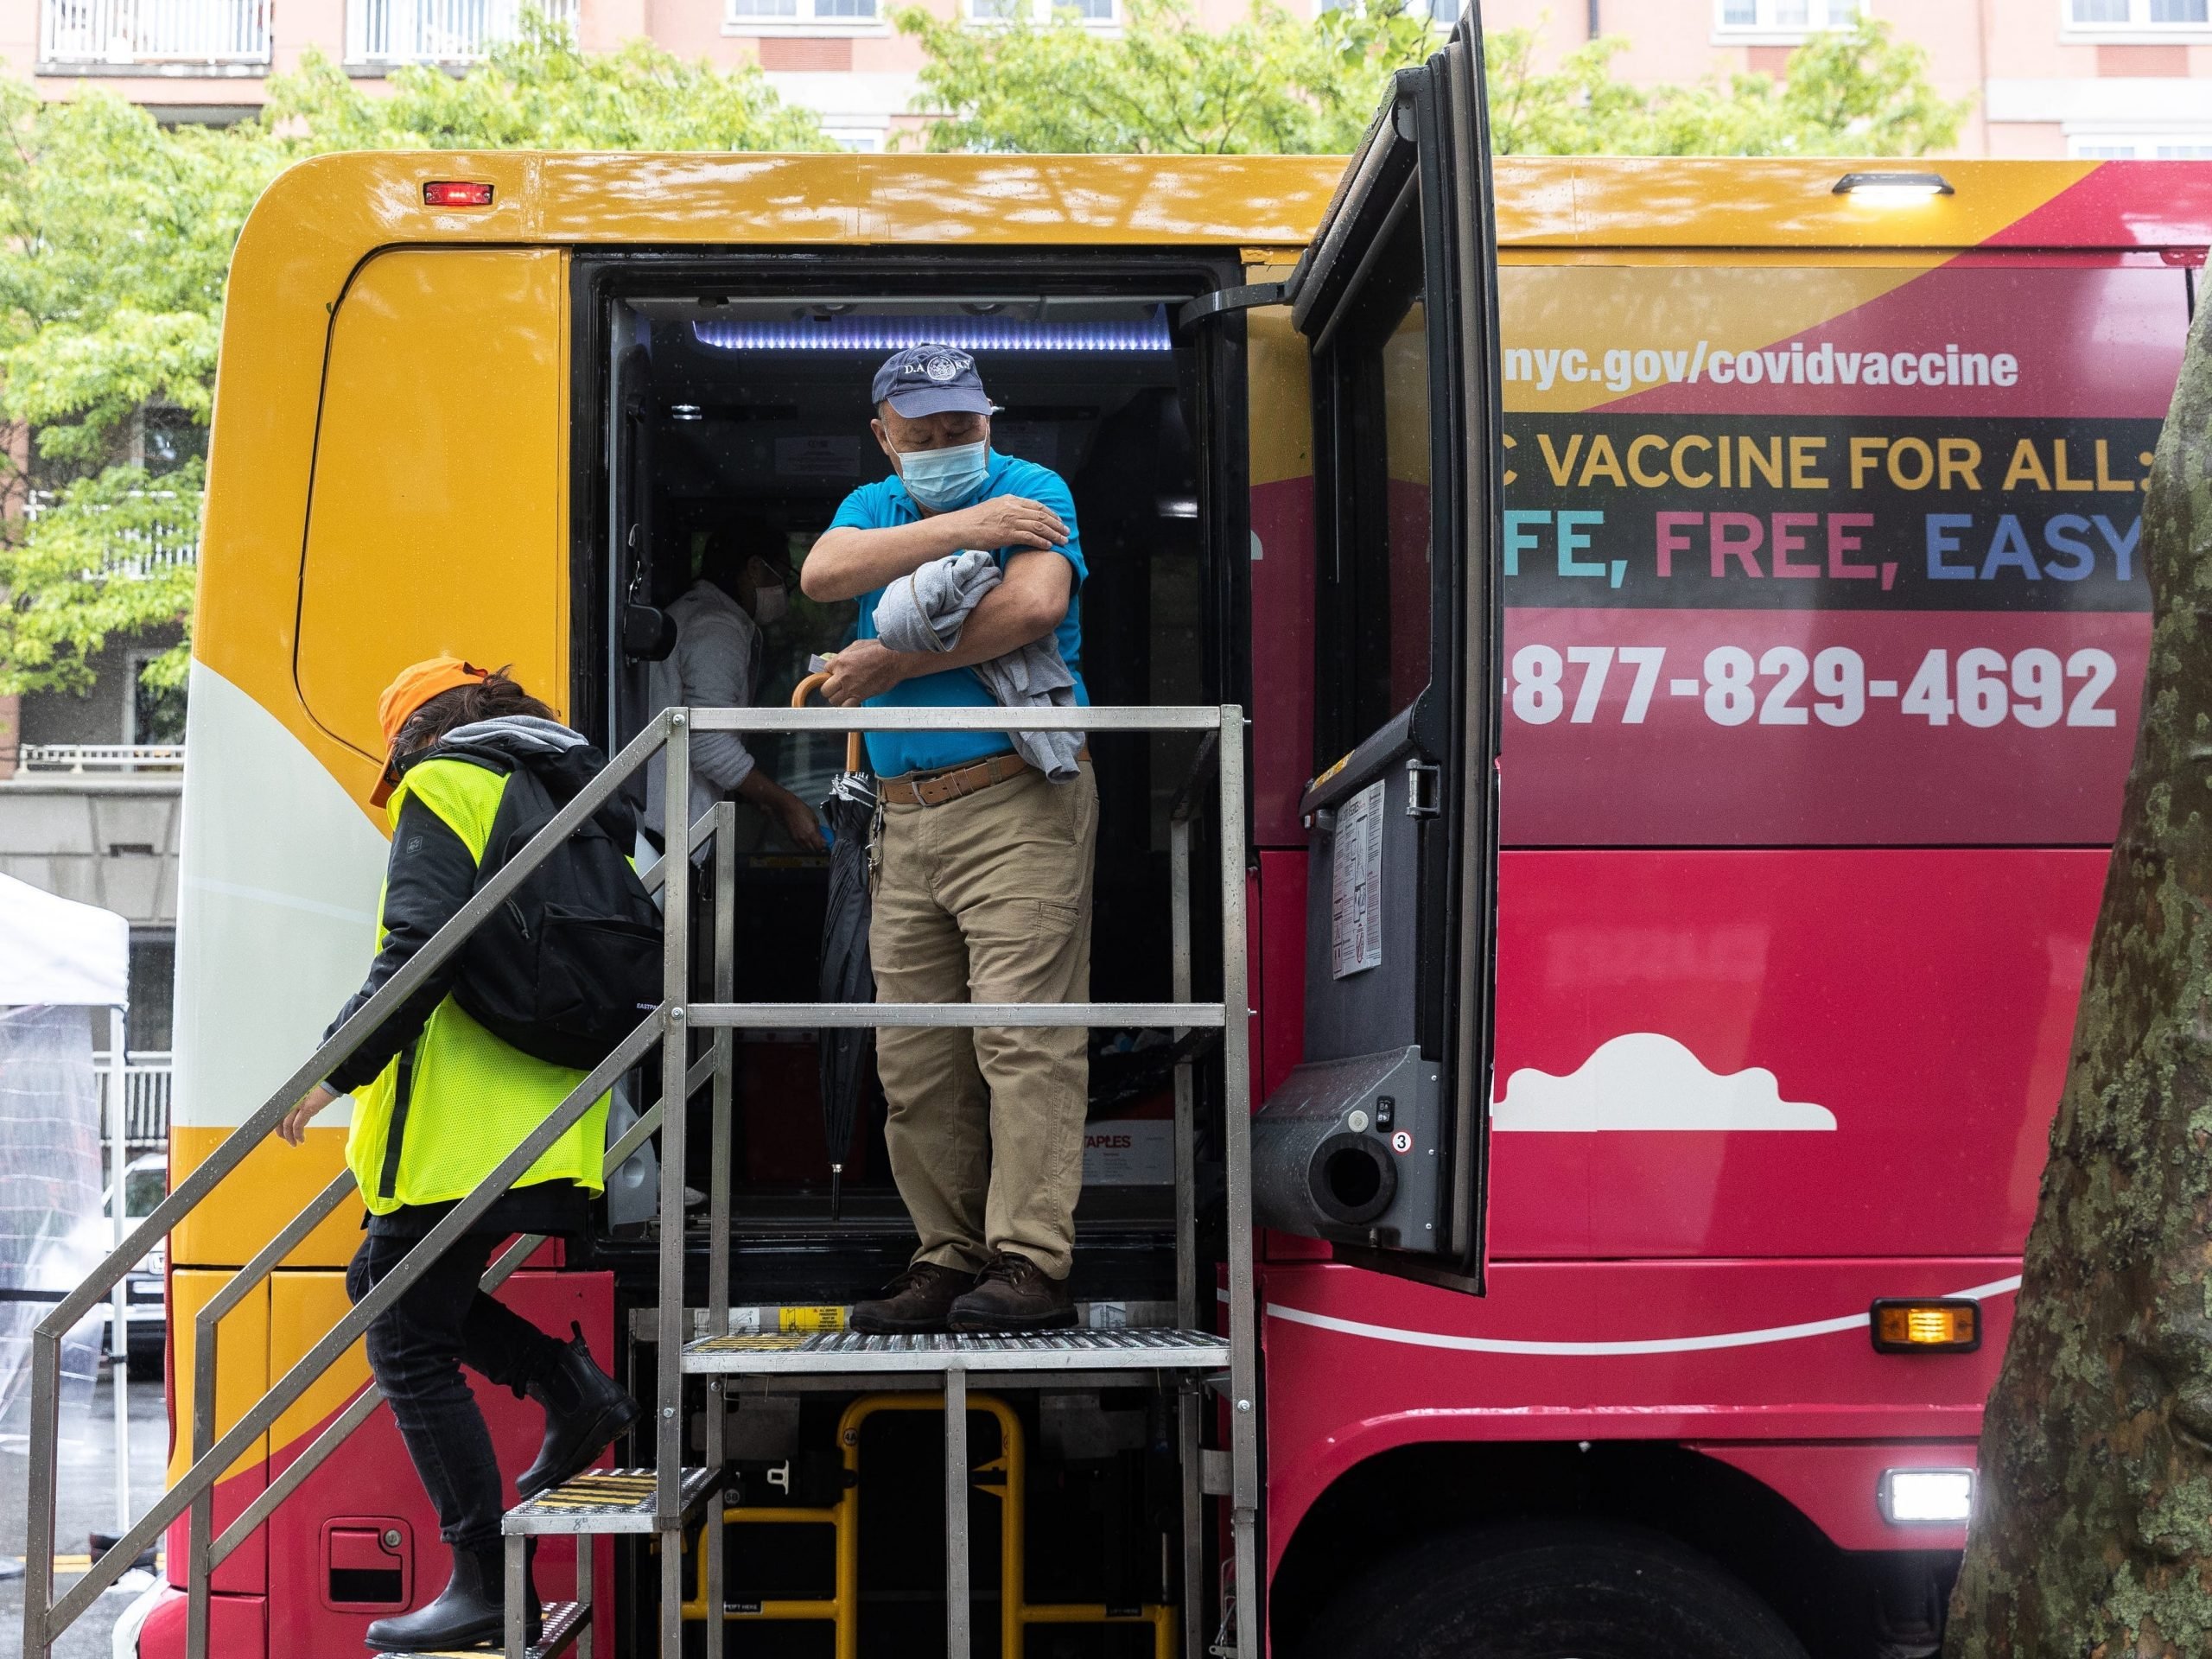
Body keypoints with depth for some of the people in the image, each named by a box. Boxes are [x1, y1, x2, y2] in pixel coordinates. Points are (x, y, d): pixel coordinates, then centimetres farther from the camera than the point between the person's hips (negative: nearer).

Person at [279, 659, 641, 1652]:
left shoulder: (442, 787, -3)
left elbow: (421, 947, -18)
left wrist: (336, 1067, -15)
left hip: (457, 1122, -8)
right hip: (547, 1118, 8)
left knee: (409, 1344, 0)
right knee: (383, 1282, 23)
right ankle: (572, 1386, 9)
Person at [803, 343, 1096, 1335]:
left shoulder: (1032, 491, 2)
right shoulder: (872, 507, 18)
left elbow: (1036, 605, -18)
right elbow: (822, 574, -5)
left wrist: (894, 663, -10)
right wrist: (961, 529, -13)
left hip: (1019, 802, -6)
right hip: (907, 819, 6)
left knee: (1023, 1037, -11)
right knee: (915, 1058, 6)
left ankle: (1030, 1266, -11)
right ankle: (949, 1259, 13)